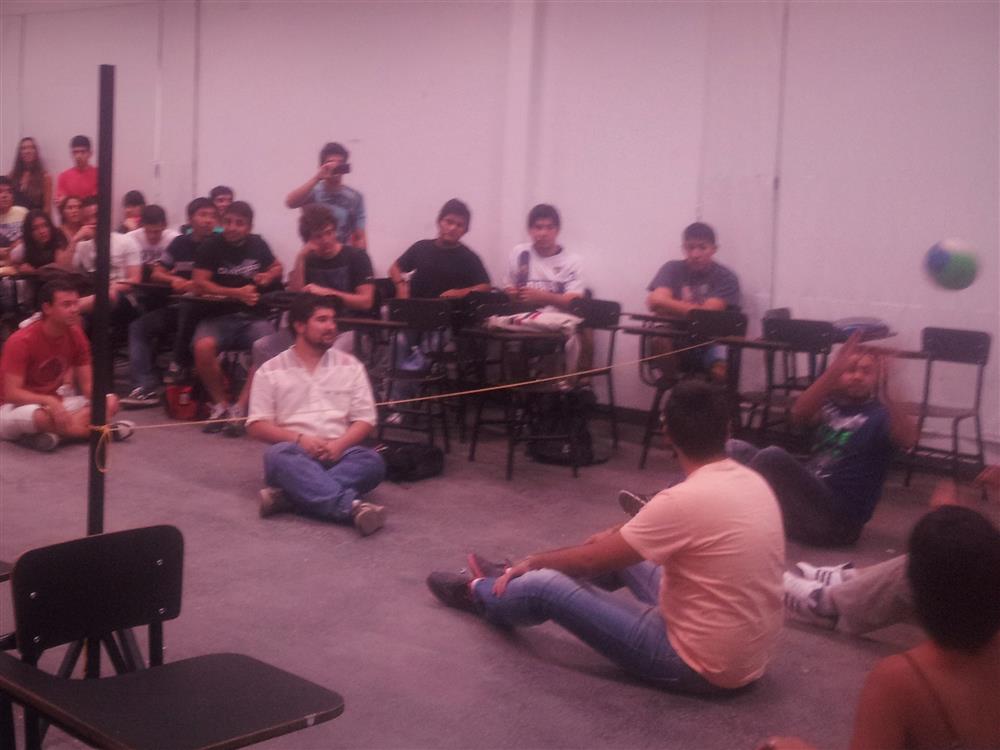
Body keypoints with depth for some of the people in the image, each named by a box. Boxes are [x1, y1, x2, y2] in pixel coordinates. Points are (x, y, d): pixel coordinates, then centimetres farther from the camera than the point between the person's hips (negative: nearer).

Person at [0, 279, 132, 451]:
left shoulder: (76, 335, -5)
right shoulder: (22, 341, -21)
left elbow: (87, 384, -2)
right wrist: (51, 401, -39)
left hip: (54, 405, 7)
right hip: (16, 408, -6)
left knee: (110, 402, -12)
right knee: (38, 416, -42)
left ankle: (53, 432, -27)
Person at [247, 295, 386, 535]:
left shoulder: (350, 365, 14)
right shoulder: (270, 370, 9)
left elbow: (365, 420, 9)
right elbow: (257, 425, 3)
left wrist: (340, 444, -12)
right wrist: (299, 439, -14)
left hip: (339, 452, 2)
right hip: (295, 451, -2)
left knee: (372, 461, -31)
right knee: (279, 455, -38)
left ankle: (289, 495, -40)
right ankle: (351, 505, -55)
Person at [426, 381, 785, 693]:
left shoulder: (684, 500, -26)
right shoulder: (753, 482, 0)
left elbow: (591, 558, -13)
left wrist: (534, 560, 6)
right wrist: (618, 535, 27)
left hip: (703, 666, -8)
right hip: (749, 653, 8)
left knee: (544, 586, 1)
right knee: (621, 553, 23)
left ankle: (480, 595, 34)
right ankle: (513, 581, 42)